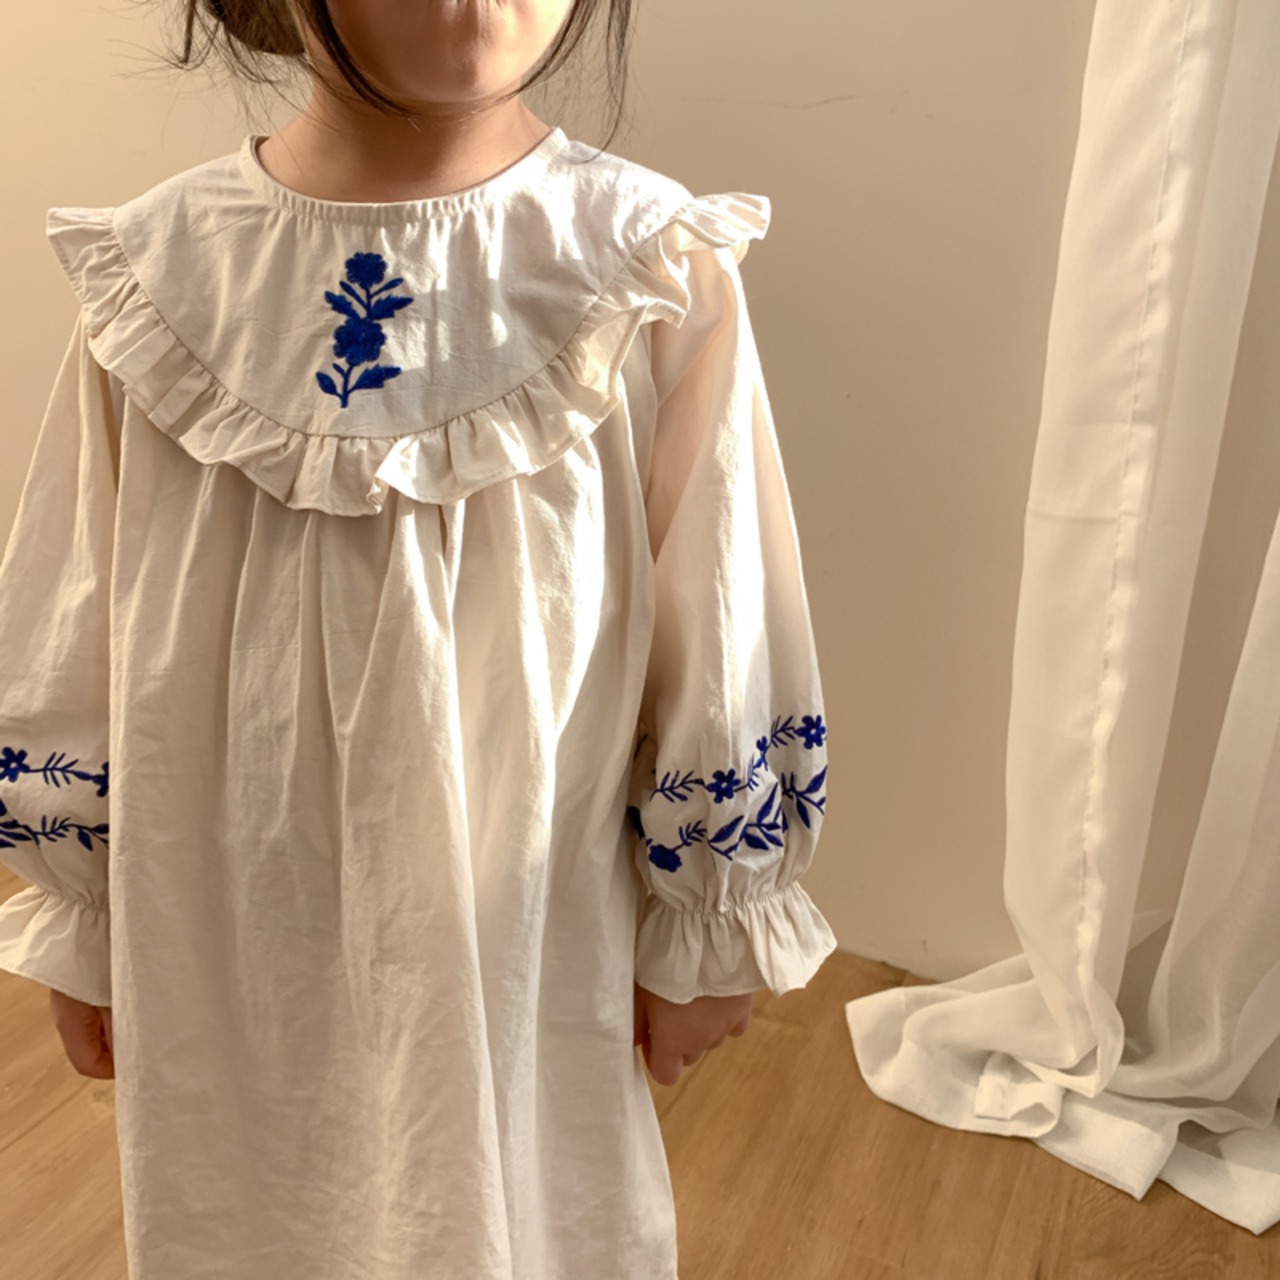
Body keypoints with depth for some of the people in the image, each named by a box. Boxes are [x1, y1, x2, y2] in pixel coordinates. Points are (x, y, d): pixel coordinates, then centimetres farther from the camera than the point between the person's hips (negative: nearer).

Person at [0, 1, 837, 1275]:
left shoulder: (652, 274, -15)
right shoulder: (155, 272, -9)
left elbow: (718, 647, -7)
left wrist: (703, 934, 2)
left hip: (524, 939, -1)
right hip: (223, 946, 2)